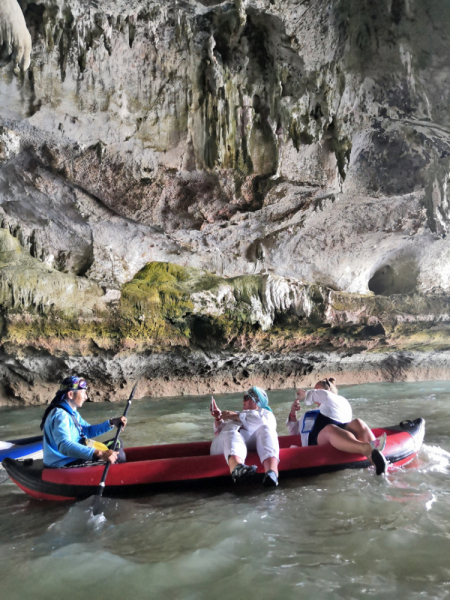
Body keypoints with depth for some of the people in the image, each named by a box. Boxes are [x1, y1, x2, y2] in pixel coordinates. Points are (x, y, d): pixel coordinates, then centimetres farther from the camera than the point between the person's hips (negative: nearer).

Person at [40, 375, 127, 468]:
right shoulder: (60, 415, -23)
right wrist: (99, 454, -50)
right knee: (118, 456, -15)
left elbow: (88, 430, 19)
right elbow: (64, 446, -39)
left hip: (72, 459, 11)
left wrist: (111, 423, 1)